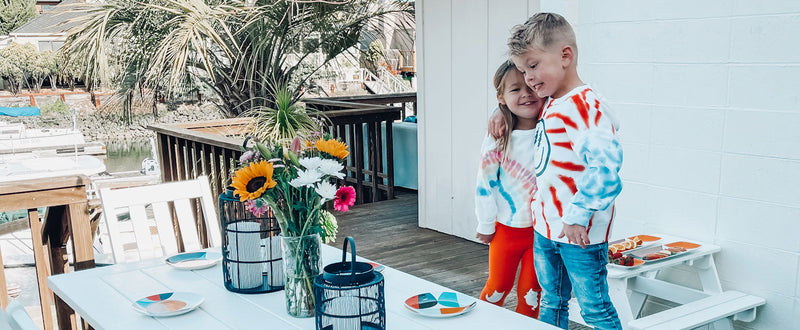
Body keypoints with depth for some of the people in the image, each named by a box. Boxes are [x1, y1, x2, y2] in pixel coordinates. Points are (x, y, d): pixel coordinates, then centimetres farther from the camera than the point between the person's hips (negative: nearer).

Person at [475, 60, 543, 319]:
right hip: (507, 228, -1)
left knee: (531, 289, 11)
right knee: (498, 285, 15)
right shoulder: (497, 142, -14)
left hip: (542, 228, 1)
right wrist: (485, 225, 0)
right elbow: (485, 183, -6)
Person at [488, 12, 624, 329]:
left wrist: (579, 215, -29)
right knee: (551, 303, 21)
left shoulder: (587, 105, -20)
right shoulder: (548, 104, 9)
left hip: (580, 231, -9)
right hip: (545, 226, 9)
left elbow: (605, 164, -29)